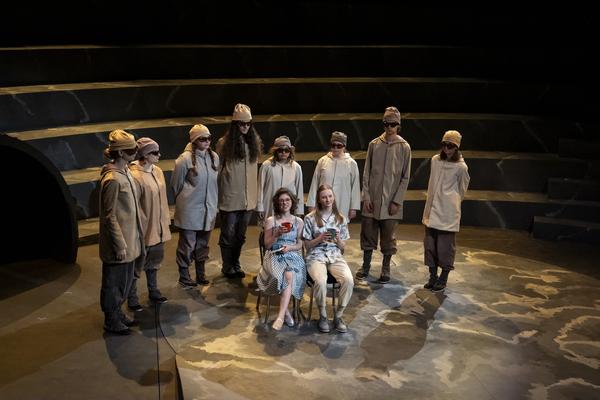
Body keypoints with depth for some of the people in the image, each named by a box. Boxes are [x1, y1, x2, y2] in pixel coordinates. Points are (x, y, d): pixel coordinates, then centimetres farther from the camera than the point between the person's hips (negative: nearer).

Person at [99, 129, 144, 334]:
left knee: (125, 278, 21)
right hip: (117, 241, -9)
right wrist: (120, 245, -19)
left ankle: (118, 312, 38)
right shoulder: (112, 179, -23)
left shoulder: (125, 171, 5)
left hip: (128, 238, 9)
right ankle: (111, 320, 24)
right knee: (114, 280, 8)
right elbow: (109, 216, -21)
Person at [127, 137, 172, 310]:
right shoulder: (135, 176, -21)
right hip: (144, 229, -8)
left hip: (158, 227, 8)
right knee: (137, 265, 6)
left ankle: (153, 291, 39)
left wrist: (166, 219, 14)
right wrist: (139, 230, -17)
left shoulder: (157, 171, 3)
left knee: (154, 261, 22)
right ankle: (132, 299, 21)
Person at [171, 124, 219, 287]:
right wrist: (184, 200, 7)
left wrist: (214, 203, 14)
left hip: (208, 209, 5)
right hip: (190, 210, -5)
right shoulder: (185, 159, -14)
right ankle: (184, 275, 19)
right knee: (187, 244, 4)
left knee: (203, 243, 16)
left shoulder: (214, 157, 2)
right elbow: (176, 184, -3)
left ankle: (201, 273, 30)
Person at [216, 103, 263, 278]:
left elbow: (256, 169, 12)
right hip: (230, 198, -4)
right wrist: (218, 194, -5)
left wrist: (256, 193, 9)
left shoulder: (254, 142, 6)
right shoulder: (224, 143, -7)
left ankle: (235, 265, 29)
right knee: (228, 234, 7)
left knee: (240, 234, 15)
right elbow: (217, 170, -3)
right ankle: (227, 267, 22)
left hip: (248, 198, 4)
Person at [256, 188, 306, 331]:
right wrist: (277, 234, -14)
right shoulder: (270, 220, 6)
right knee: (288, 276, -34)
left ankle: (281, 315, -34)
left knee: (289, 275, -34)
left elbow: (300, 245, 9)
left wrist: (290, 247, -12)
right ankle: (286, 311, -16)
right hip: (275, 255, -1)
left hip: (293, 255, 1)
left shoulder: (299, 221, 11)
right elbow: (267, 245, 3)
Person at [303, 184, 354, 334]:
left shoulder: (341, 219, 8)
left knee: (348, 280, -28)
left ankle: (338, 316, -9)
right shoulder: (310, 218, 0)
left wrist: (338, 240, -11)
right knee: (321, 281, -35)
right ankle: (323, 316, -9)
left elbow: (343, 247, 11)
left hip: (335, 256, 2)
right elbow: (307, 244, 5)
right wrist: (320, 239, -13)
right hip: (316, 256, -2)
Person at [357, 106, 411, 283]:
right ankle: (365, 266, 22)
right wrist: (366, 196, -2)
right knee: (368, 232, 7)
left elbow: (405, 177, -1)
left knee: (388, 236, 5)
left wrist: (396, 201, -7)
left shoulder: (404, 147, -1)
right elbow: (366, 173, 5)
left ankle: (386, 268, 19)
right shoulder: (374, 144, 4)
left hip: (391, 201, -2)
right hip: (372, 199, 2)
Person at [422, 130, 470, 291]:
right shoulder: (435, 160, 5)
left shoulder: (461, 167, -9)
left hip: (448, 213, -5)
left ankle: (443, 278, 15)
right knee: (429, 244, 9)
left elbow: (461, 190, 5)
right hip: (432, 210, 5)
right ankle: (433, 276, 21)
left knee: (445, 246, 2)